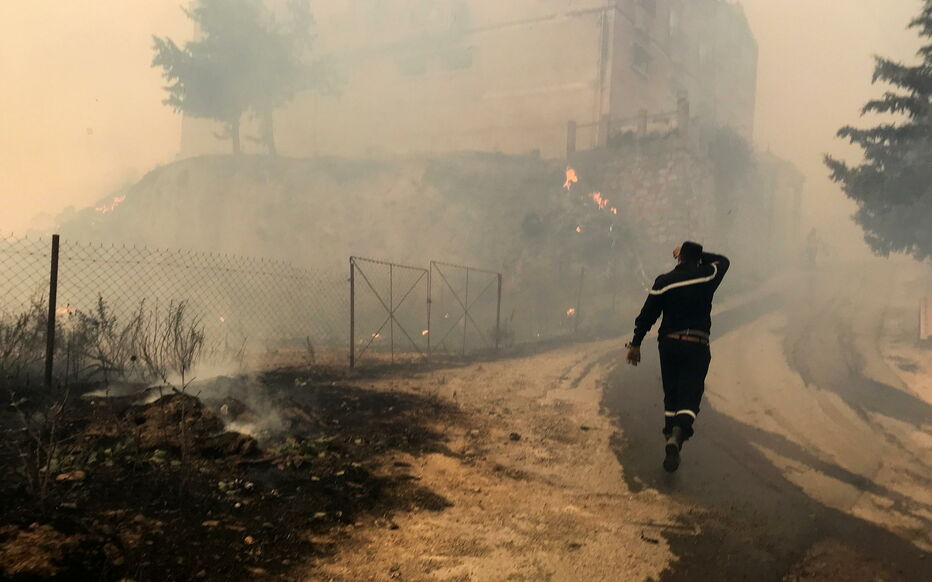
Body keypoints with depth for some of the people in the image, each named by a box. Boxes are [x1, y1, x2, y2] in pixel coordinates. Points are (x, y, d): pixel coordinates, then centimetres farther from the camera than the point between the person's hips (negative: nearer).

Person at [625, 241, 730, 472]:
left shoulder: (664, 282, 0)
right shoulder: (707, 276, 1)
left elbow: (647, 314, 1)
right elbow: (723, 261, 24)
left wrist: (635, 343, 8)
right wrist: (697, 256, 23)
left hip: (669, 344, 1)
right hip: (697, 347, -1)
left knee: (671, 395, 16)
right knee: (689, 397, -7)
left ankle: (671, 434, 15)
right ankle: (678, 434, -32)